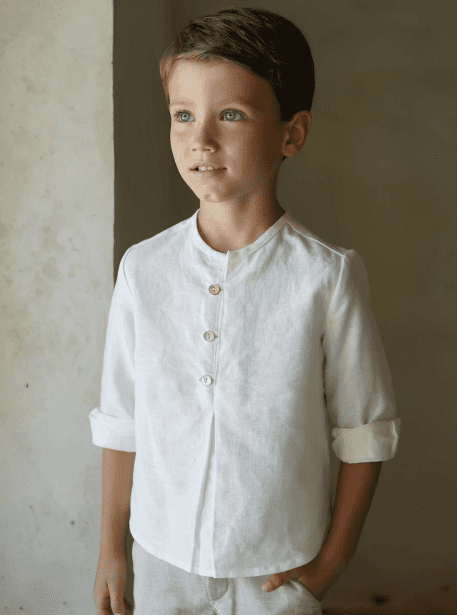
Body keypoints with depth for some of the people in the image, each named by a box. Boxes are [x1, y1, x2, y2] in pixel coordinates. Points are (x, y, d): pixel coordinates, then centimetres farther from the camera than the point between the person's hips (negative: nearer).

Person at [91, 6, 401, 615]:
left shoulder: (328, 276, -13)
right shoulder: (143, 269, -6)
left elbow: (363, 433, -5)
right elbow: (121, 423, 2)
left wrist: (333, 559, -2)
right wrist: (110, 548, 7)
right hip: (162, 558, 2)